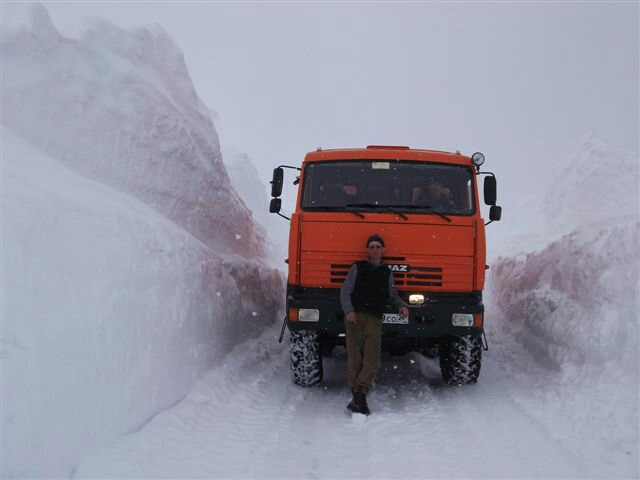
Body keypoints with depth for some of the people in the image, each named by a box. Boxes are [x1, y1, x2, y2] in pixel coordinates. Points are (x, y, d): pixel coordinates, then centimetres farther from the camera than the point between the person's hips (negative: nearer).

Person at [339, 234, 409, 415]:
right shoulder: (358, 268, 14)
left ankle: (359, 395, -16)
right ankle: (359, 398, -8)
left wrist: (401, 305, 5)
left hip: (374, 320, 2)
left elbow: (392, 295, 27)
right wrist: (348, 310, -9)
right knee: (355, 358, -9)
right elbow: (345, 291, 8)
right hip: (355, 317, -2)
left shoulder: (387, 273, 20)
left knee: (372, 360, -14)